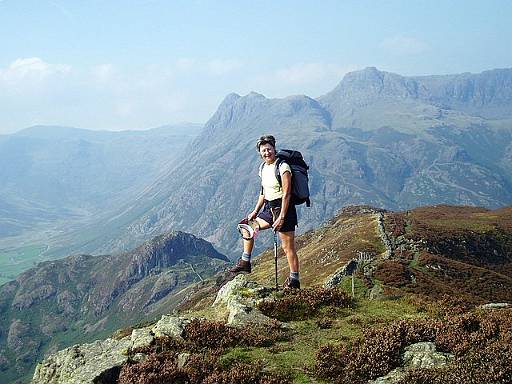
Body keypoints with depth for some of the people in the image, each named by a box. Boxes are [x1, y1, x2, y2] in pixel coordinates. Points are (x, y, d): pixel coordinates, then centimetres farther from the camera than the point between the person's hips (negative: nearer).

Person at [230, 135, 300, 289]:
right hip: (269, 208, 9)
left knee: (288, 247, -4)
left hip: (283, 209, -9)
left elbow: (286, 194, -19)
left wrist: (281, 217, -22)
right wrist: (255, 211, 15)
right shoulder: (263, 168, 9)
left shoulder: (282, 167, -16)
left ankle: (294, 280, 5)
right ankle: (245, 263, 26)